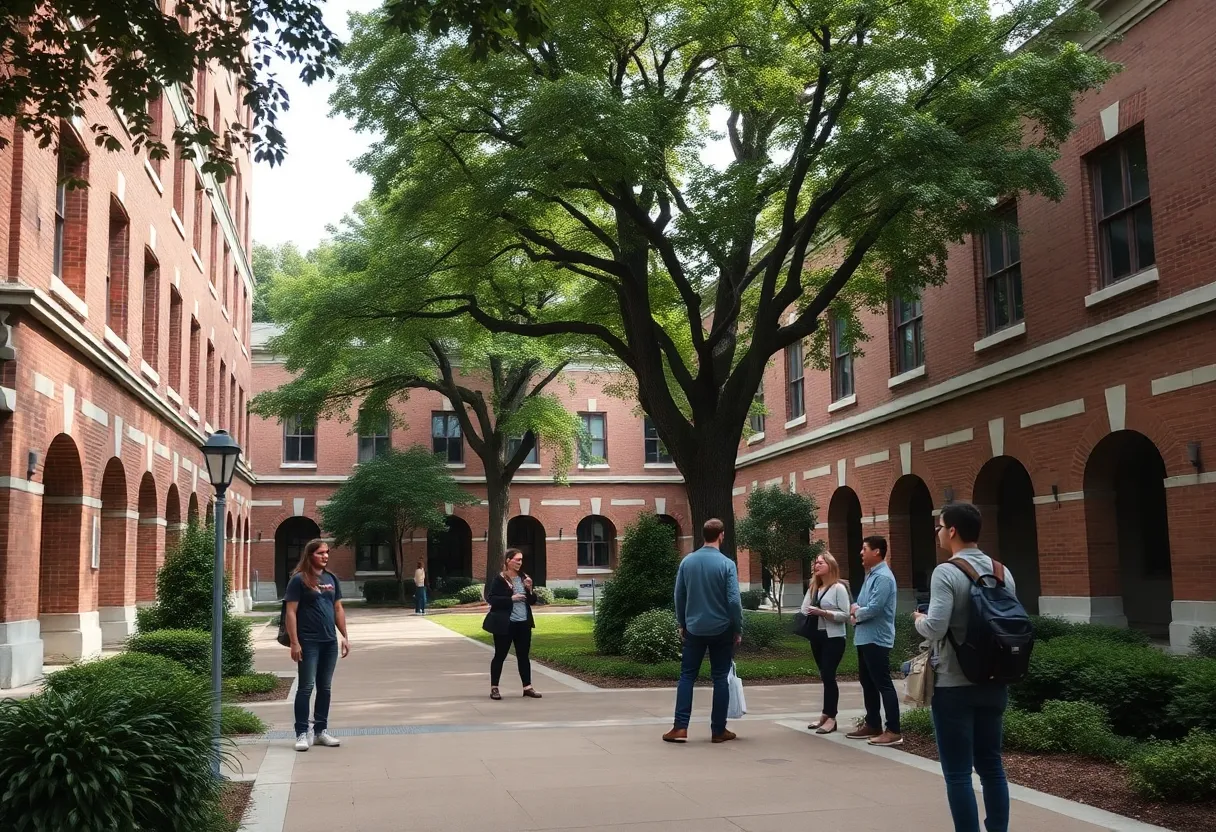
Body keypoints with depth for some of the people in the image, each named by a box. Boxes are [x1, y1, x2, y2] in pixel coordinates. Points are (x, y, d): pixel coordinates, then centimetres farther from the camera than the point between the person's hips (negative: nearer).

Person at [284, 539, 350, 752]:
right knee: (306, 687, -3)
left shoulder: (331, 579, 12)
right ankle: (301, 733, 3)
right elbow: (291, 612, -9)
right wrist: (294, 642, -15)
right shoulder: (299, 580, -6)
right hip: (308, 642, -6)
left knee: (325, 687, 11)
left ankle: (321, 730, 19)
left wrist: (345, 636, 11)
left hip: (330, 642, 6)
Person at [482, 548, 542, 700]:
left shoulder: (523, 578, 9)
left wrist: (530, 589, -7)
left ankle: (527, 687, 15)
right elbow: (491, 599, -15)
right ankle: (494, 688, 11)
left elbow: (533, 601, 13)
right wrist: (511, 598, -20)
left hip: (523, 623, 5)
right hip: (505, 624, -5)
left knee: (523, 656, 9)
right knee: (500, 656, 3)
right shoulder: (499, 579, -8)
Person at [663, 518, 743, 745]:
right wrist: (738, 629, -1)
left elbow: (679, 597, 4)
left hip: (694, 629, 2)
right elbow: (733, 600, -13)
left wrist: (682, 624, 16)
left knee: (687, 676, 8)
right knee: (720, 678, 6)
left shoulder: (687, 562, -1)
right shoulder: (727, 564, -11)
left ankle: (680, 727, 1)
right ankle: (718, 730, 10)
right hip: (721, 630, -2)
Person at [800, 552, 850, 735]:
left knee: (828, 676, -9)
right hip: (817, 636, 7)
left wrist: (822, 612, -20)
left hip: (833, 638, -7)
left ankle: (831, 717, -4)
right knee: (825, 676, 10)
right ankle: (826, 715, 14)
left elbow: (845, 615, -13)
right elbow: (804, 611, 10)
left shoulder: (839, 588, -7)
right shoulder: (813, 588, 15)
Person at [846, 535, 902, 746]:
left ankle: (893, 731, -5)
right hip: (865, 637, 10)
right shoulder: (871, 575, 15)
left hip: (877, 638, -10)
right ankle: (873, 725, 25)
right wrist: (857, 613, 0)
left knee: (883, 684, -8)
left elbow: (874, 609, -25)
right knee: (867, 682, 16)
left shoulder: (883, 577, -17)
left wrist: (856, 611, -6)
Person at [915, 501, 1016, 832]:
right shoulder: (1002, 572, 5)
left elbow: (935, 628, -23)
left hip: (954, 686, -6)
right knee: (991, 764, 16)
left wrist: (919, 620, -2)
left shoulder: (947, 572, -15)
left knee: (958, 773, 1)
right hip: (993, 683, 7)